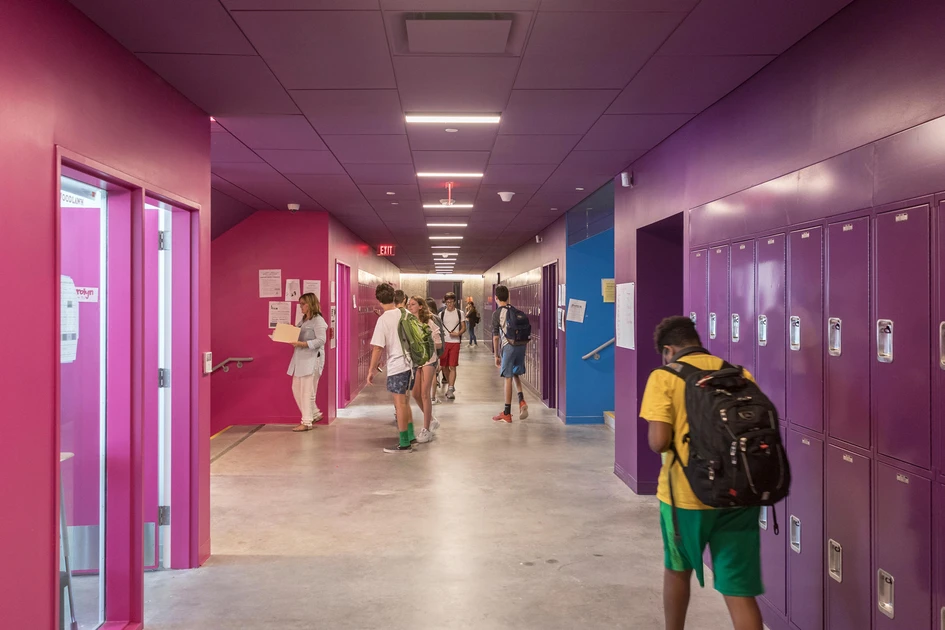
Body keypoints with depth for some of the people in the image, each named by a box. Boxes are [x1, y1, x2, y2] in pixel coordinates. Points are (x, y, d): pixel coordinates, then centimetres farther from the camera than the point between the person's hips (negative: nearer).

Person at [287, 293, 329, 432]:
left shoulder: (318, 320, -9)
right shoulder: (303, 320, 17)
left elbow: (321, 340, -19)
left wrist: (302, 344, -26)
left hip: (312, 359, -9)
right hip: (300, 359, 9)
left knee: (307, 391, -5)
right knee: (297, 389, 12)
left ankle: (306, 422, 3)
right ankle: (315, 414, 25)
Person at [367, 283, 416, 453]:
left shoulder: (383, 319, -13)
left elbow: (378, 348, -14)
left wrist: (372, 370, -7)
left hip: (397, 366, -7)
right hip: (410, 362, 7)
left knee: (400, 403, 1)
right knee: (404, 401, 20)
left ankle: (404, 444, 7)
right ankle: (410, 435, 27)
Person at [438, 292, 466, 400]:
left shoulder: (460, 313, 3)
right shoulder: (441, 314, 6)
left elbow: (464, 328, 5)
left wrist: (458, 333, -15)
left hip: (455, 342, -2)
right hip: (443, 342, 2)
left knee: (452, 366, -7)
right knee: (444, 366, 7)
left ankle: (450, 389, -7)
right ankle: (451, 385, 28)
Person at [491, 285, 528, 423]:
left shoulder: (497, 313, -3)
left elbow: (496, 336, -3)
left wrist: (496, 355, 2)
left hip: (508, 346, -5)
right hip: (521, 345, 5)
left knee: (508, 378, -1)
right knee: (516, 374, 21)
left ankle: (507, 413, 4)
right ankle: (521, 400, -2)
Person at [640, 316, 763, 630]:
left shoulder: (664, 377, -6)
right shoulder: (740, 374, 6)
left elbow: (658, 442, -14)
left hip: (686, 494, -2)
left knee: (677, 570, 23)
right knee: (739, 590, 5)